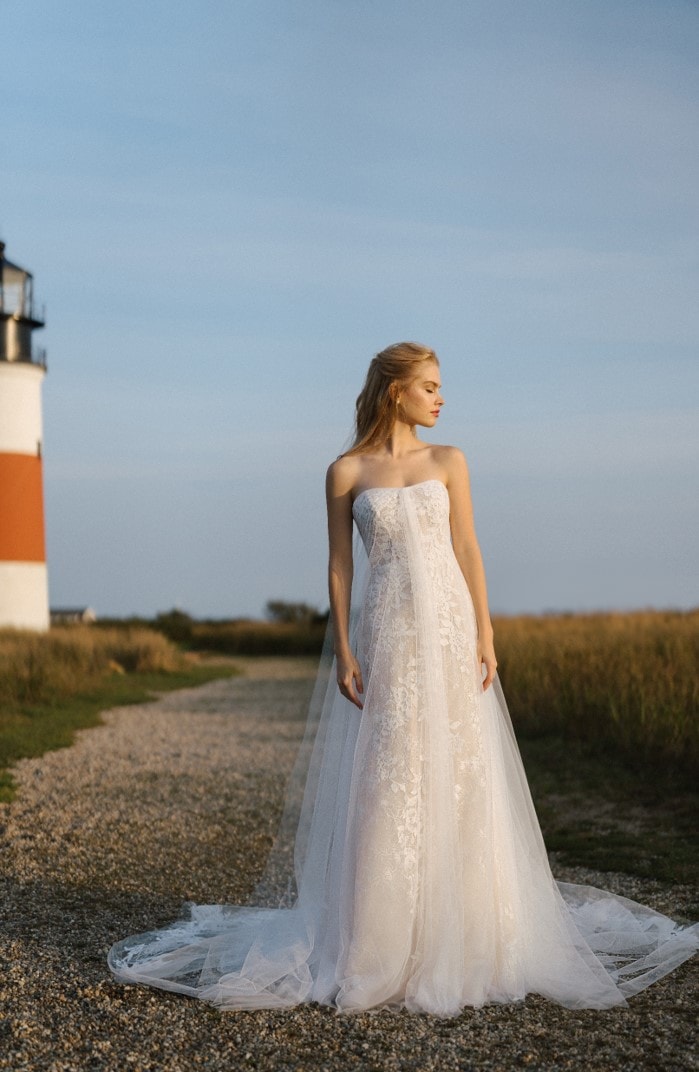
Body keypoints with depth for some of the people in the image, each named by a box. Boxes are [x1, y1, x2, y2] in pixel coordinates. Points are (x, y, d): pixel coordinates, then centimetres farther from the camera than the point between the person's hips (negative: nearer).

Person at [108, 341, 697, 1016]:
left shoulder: (448, 462, 9)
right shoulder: (346, 472, 4)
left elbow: (467, 550, 5)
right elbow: (339, 566, 3)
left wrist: (485, 635, -2)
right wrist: (341, 651, -4)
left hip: (449, 630, 2)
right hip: (386, 635, -2)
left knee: (456, 774, 3)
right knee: (386, 777, -2)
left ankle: (456, 929, 17)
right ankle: (382, 939, 10)